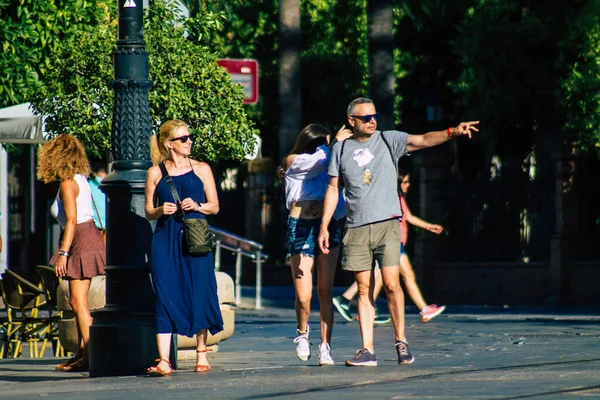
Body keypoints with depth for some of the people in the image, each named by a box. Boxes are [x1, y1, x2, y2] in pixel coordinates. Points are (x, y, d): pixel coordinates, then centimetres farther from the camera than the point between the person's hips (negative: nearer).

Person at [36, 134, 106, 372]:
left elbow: (72, 220, -19)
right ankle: (83, 353, 15)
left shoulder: (68, 183, -12)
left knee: (79, 301, -9)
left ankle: (90, 356, -11)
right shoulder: (81, 180, 14)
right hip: (89, 238, 9)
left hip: (81, 240, -9)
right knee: (76, 300, 13)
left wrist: (63, 253, -20)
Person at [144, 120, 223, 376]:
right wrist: (161, 210, -9)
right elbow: (148, 211, 11)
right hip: (165, 241, 0)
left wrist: (197, 206, -9)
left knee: (199, 294, -1)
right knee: (165, 295, -7)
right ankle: (163, 361, -10)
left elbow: (214, 206, 9)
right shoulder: (155, 173, 7)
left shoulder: (201, 169, 8)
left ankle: (202, 355, 12)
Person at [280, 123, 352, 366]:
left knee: (325, 291, -1)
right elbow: (319, 160, -16)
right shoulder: (293, 161, 1)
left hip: (327, 227, 5)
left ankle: (325, 347, 1)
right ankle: (302, 332, 19)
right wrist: (337, 141, -2)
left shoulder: (327, 167, 19)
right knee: (304, 296, -9)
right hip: (301, 227, -5)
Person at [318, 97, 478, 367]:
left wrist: (452, 133, -25)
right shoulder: (341, 149, 10)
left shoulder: (388, 140, 5)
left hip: (387, 223, -2)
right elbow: (333, 189, 14)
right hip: (356, 228, 2)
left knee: (391, 283, -11)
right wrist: (324, 226, 8)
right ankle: (367, 350, 4)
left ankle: (401, 341, 2)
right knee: (364, 289, 2)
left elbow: (423, 140, -8)